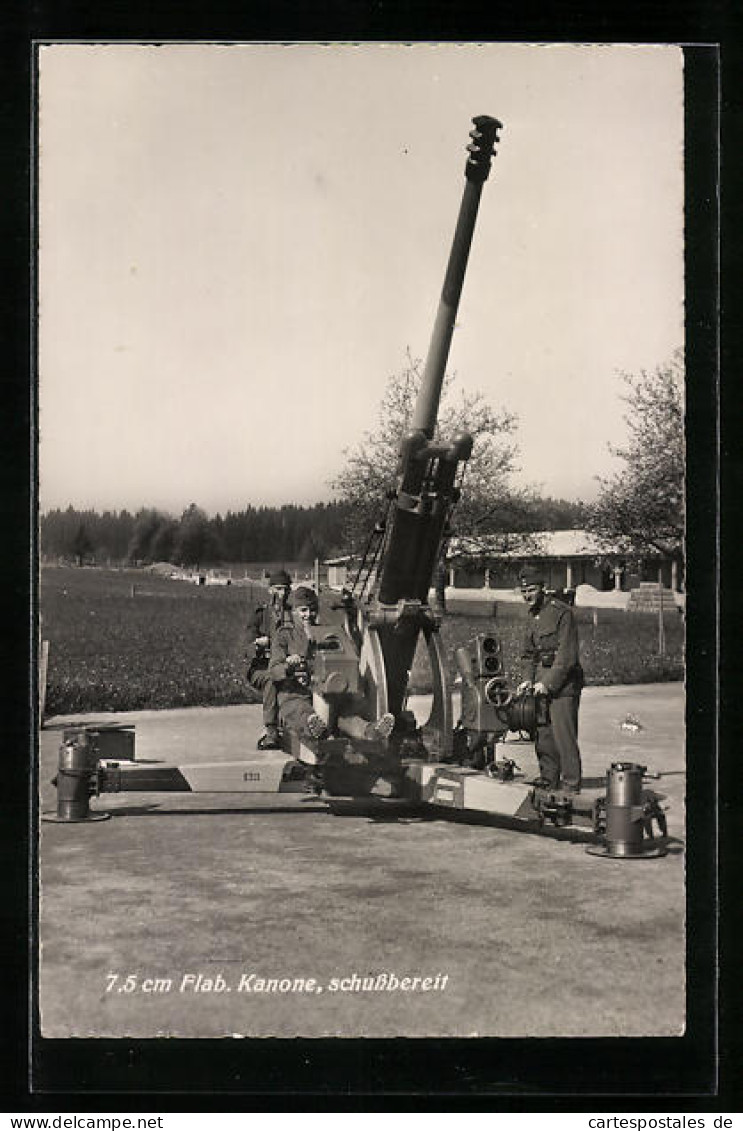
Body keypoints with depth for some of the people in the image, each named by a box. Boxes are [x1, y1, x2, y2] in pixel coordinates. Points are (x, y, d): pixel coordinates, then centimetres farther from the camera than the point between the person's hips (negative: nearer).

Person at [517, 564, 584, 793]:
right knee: (542, 733, 8)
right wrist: (527, 679, 5)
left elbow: (567, 656, -15)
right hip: (541, 683, 8)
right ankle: (548, 778, 17)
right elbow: (528, 653, 21)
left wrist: (549, 683, -17)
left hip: (563, 682, -8)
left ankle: (571, 782, -4)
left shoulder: (562, 613, -11)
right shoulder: (533, 615, 15)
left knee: (563, 732, -9)